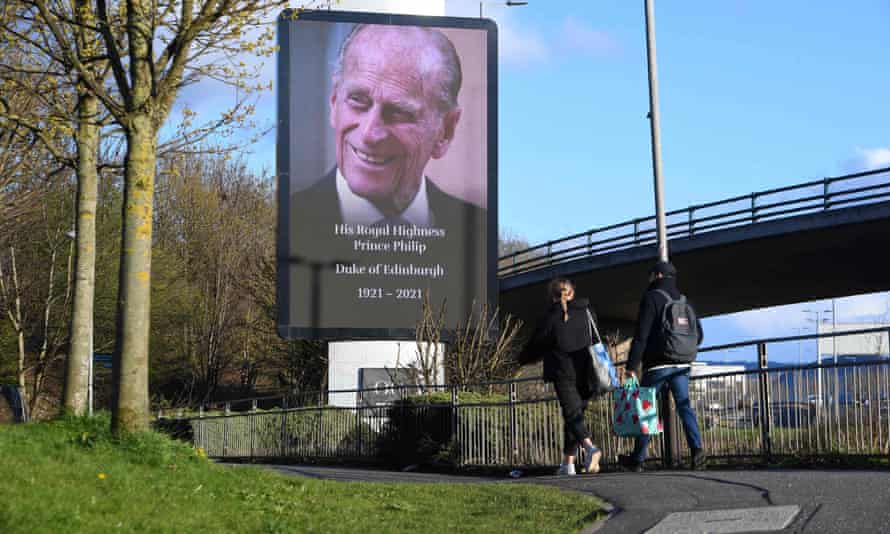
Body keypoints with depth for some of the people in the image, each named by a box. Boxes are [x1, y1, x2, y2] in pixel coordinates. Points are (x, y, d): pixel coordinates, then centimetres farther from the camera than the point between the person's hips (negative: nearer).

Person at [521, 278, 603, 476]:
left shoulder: (551, 317, -4)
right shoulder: (587, 313, 9)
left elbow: (537, 344, 3)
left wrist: (523, 358, 21)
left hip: (564, 372, -4)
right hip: (586, 374, 4)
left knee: (572, 414, -10)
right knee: (576, 414, 12)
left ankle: (590, 448, -35)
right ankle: (568, 462, 15)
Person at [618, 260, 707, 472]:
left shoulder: (652, 298, -5)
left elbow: (641, 335, -12)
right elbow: (698, 335, 14)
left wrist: (632, 365, -12)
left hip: (657, 365, -5)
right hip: (681, 365, 5)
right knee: (684, 406, 3)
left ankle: (637, 459, 9)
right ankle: (696, 448, -16)